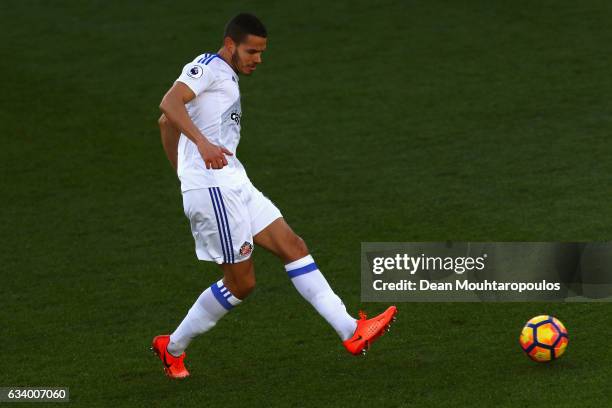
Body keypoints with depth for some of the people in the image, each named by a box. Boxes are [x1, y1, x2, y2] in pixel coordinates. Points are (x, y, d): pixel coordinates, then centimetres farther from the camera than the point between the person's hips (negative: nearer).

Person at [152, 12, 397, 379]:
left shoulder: (226, 78, 23)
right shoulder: (208, 67, -6)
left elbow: (166, 123, 31)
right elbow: (170, 104, -24)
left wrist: (184, 172, 32)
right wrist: (202, 143, -37)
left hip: (234, 185, 10)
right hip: (213, 188, -10)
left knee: (293, 246, 2)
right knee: (241, 282, -4)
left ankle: (351, 332, -2)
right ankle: (173, 347, 10)